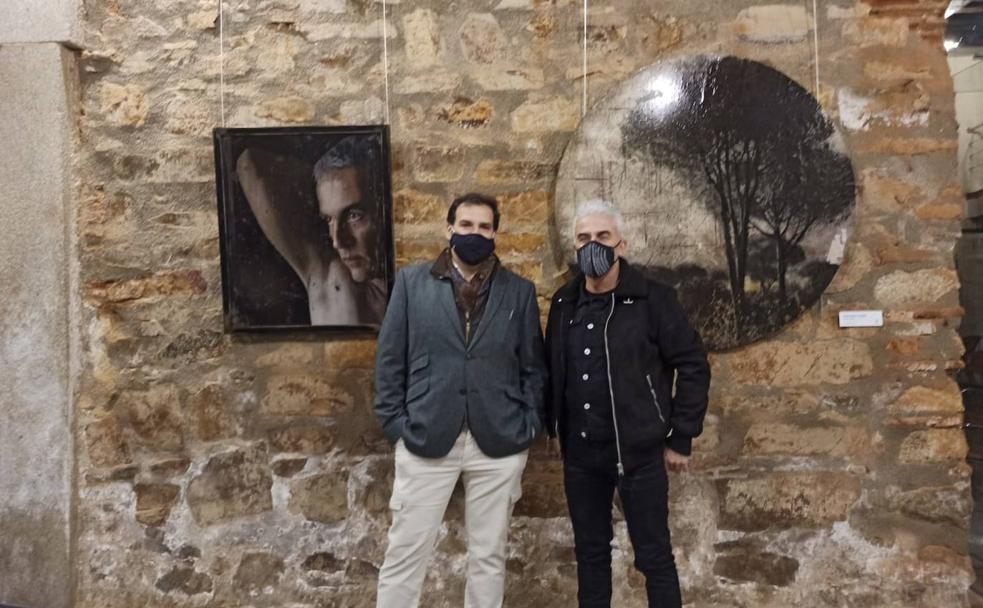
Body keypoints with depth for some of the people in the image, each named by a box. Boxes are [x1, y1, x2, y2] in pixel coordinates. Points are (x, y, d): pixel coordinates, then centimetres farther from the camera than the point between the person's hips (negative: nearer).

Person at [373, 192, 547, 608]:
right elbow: (389, 359, 3)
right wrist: (396, 424, -3)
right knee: (405, 554, 7)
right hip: (425, 438, -1)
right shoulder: (412, 282, 3)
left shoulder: (520, 291, 6)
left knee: (489, 555, 13)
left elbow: (534, 367, 8)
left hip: (499, 442, 1)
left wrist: (529, 426, -1)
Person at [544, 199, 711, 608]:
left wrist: (680, 440, -7)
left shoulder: (652, 299, -10)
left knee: (654, 555, 7)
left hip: (639, 453, -4)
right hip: (580, 455, 5)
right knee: (590, 551, 17)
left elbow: (694, 366, -8)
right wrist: (553, 428, 13)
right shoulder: (564, 304, 5)